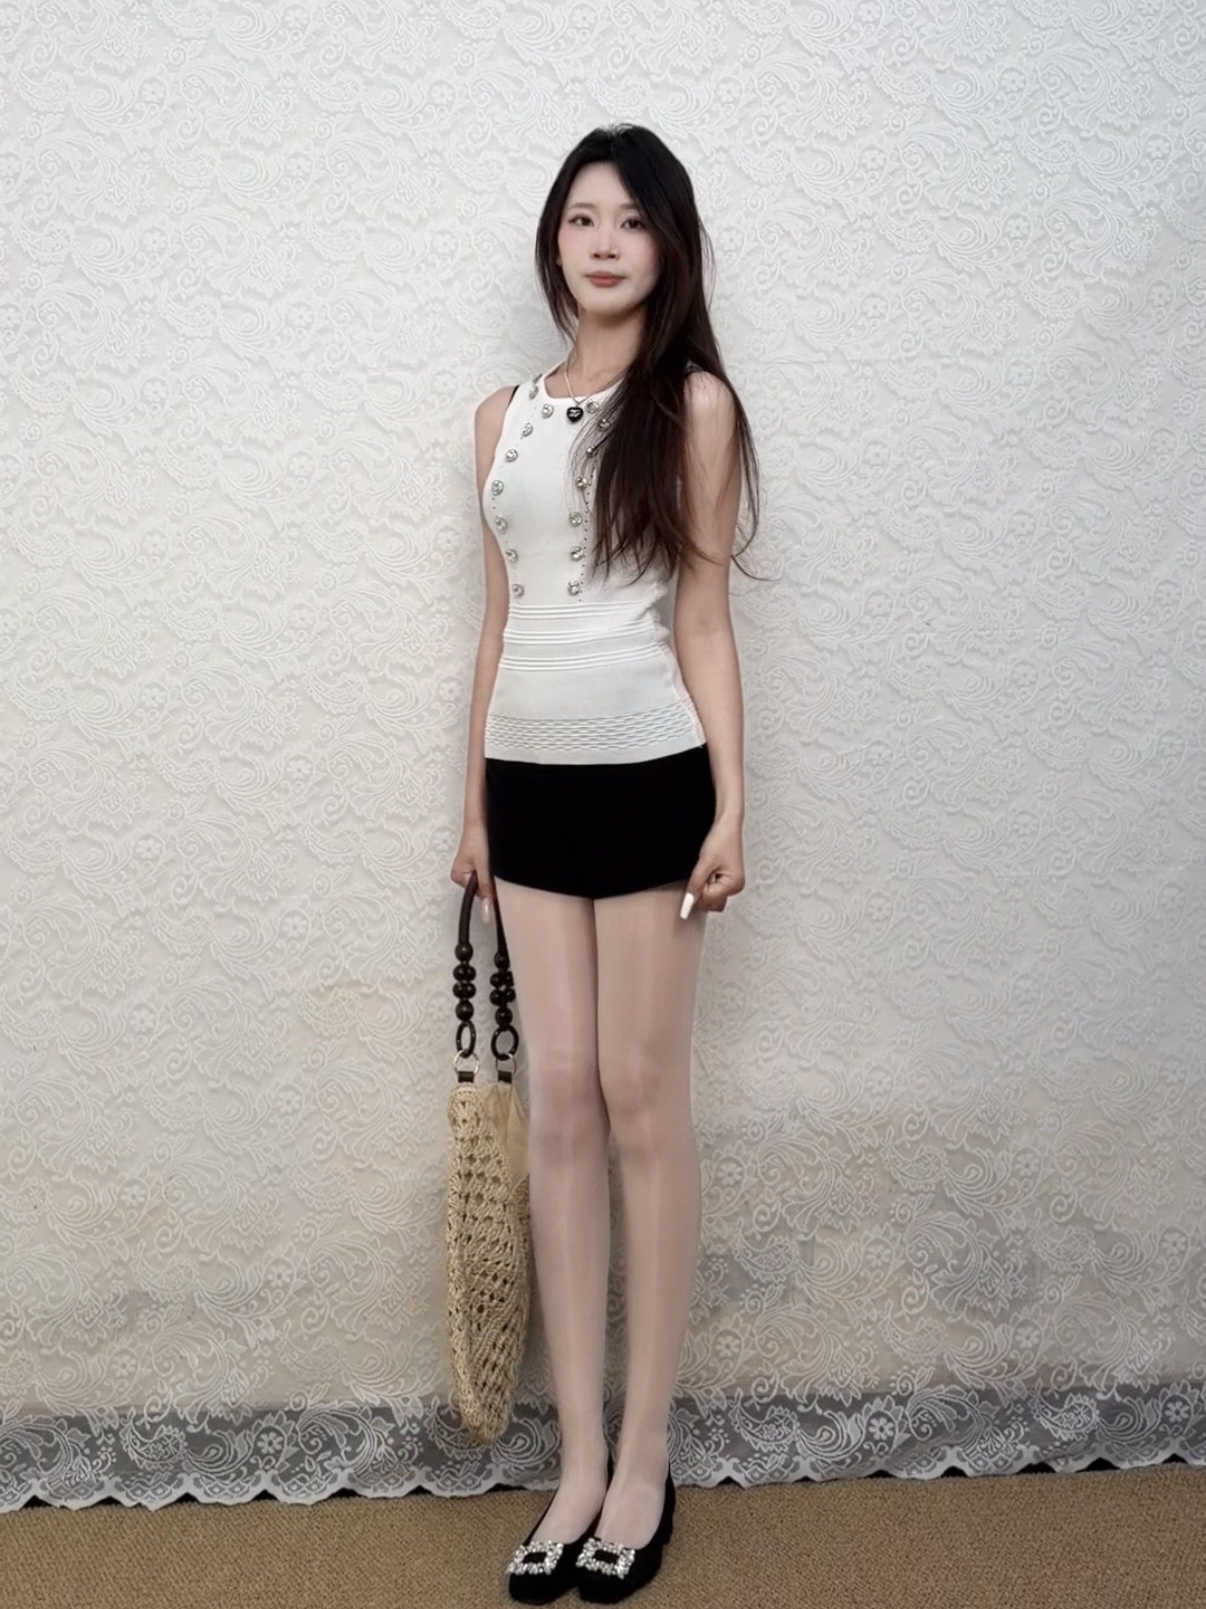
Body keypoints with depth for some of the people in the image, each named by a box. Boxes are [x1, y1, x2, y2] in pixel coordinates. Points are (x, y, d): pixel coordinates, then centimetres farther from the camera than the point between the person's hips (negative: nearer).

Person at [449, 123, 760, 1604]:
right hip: (529, 778, 4)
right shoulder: (503, 415, 13)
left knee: (640, 1097, 1)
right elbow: (498, 619, 14)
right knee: (557, 1105, 4)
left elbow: (703, 620, -2)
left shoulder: (693, 402, 1)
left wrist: (732, 804, -8)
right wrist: (472, 800, 12)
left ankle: (644, 1459, 14)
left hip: (646, 774, -4)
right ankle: (581, 1460, 14)